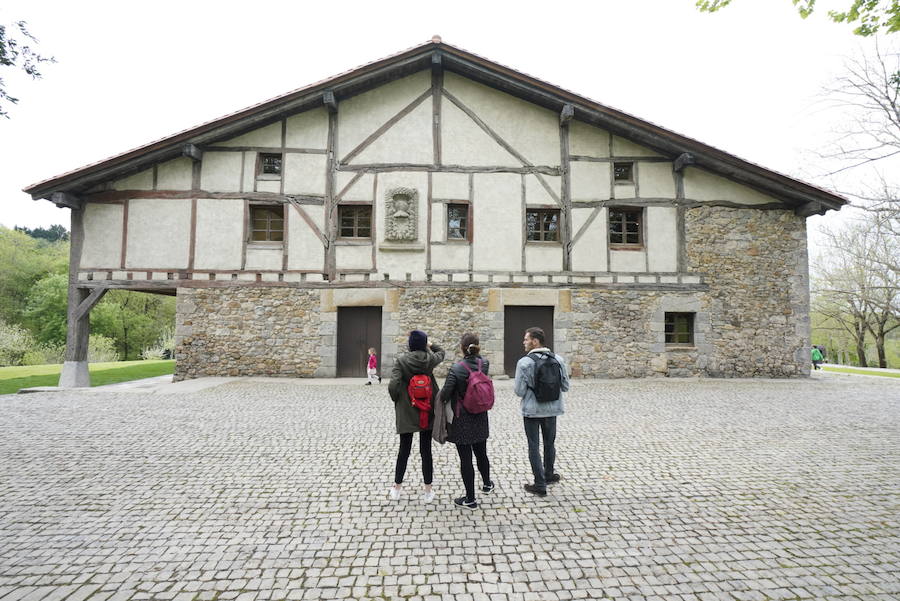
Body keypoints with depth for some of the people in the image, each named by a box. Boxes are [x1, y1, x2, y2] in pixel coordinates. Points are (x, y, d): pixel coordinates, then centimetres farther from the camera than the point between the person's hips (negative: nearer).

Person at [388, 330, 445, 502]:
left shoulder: (401, 360, -11)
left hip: (406, 413, -1)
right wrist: (430, 344, 21)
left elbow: (393, 386, -19)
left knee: (404, 450, 13)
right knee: (426, 450, 10)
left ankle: (396, 488, 26)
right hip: (427, 413, 1)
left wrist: (396, 400, -3)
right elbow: (441, 352, 18)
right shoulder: (429, 359, -6)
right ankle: (428, 491, 19)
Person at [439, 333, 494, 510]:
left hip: (462, 420, -5)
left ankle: (470, 499, 17)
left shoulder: (456, 369, -22)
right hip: (480, 418, 6)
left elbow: (444, 395, -19)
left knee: (466, 458, 6)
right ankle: (487, 484, 47)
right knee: (481, 453, 25)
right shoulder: (485, 364, -7)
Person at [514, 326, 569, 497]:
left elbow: (520, 391, -16)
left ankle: (540, 485, 15)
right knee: (550, 443, 22)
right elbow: (565, 386, 0)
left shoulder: (524, 362, -18)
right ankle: (548, 475, 39)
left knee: (534, 447, 9)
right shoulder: (558, 359, -6)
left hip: (532, 410, -4)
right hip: (552, 409, 4)